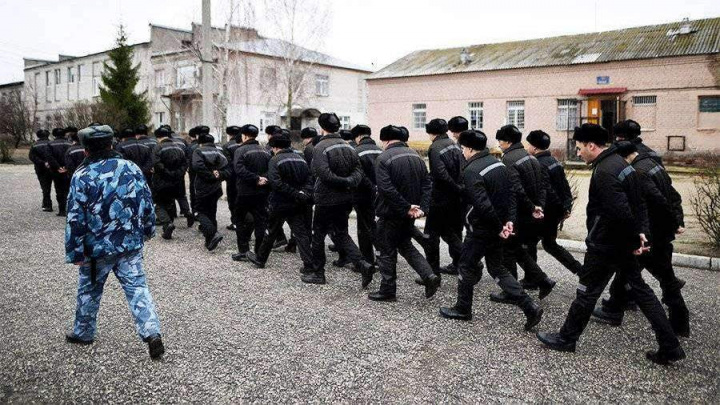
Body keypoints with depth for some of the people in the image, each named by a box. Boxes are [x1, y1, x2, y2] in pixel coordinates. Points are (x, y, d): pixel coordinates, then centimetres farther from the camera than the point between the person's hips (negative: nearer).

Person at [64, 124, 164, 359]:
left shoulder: (82, 176, -11)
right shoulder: (132, 168, -1)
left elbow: (75, 219, -11)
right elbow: (147, 202, 5)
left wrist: (75, 252, -4)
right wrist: (148, 230, 17)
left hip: (97, 247, -2)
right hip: (130, 244, 2)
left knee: (89, 290, 18)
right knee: (137, 288, 4)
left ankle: (83, 332, 37)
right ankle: (152, 333, -8)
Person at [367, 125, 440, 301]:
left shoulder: (384, 158, -15)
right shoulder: (415, 155, 7)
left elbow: (386, 189, -24)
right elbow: (427, 183, 3)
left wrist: (406, 207, -20)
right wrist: (422, 207, -5)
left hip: (391, 213, -7)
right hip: (409, 214, 7)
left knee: (387, 251, 7)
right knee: (405, 245, 23)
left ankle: (387, 290, 17)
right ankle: (429, 276, 10)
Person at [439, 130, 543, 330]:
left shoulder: (471, 171, -20)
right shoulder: (499, 164, 7)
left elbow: (482, 204, -27)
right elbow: (511, 195, 9)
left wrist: (498, 227, -17)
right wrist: (508, 220, 4)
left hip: (481, 230, -8)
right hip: (497, 229, 8)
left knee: (466, 265, 12)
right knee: (497, 269, 17)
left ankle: (463, 309, 26)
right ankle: (530, 308, 11)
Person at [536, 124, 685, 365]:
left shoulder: (604, 172, -22)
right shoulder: (620, 162, 9)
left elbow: (621, 212, -28)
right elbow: (639, 203, 12)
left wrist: (635, 239, -15)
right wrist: (641, 233, 5)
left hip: (605, 246, -9)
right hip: (625, 245, 9)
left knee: (587, 292, 5)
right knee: (641, 291, 15)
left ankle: (566, 339, 20)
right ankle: (670, 347, 19)